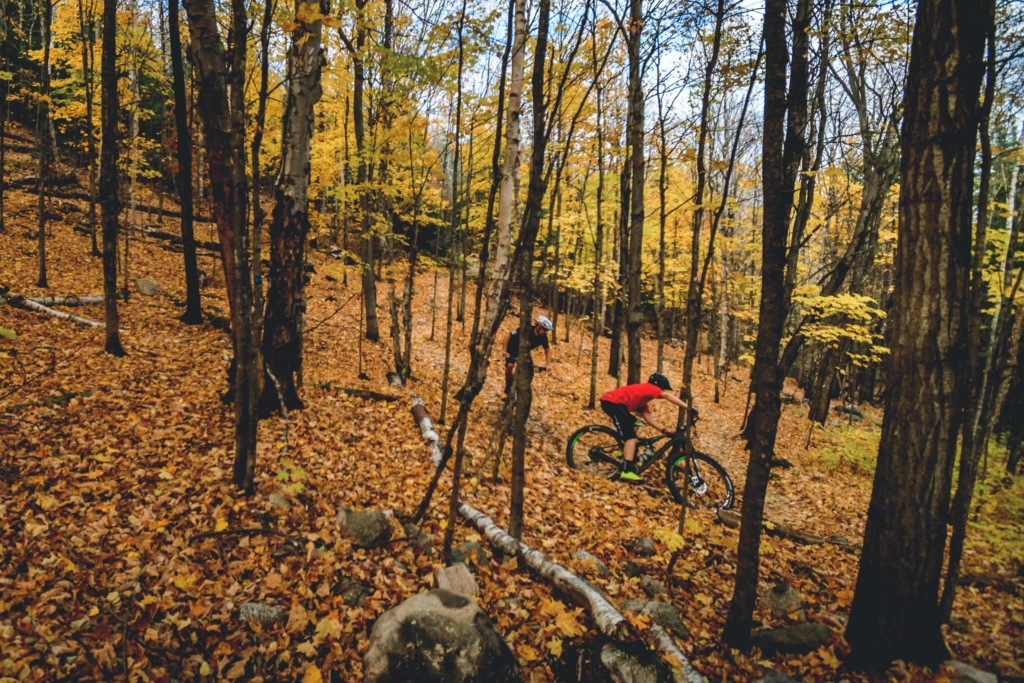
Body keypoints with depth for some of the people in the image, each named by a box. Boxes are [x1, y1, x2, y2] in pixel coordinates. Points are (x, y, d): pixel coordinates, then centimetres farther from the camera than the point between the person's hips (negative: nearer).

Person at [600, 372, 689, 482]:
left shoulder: (643, 393, 26)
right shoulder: (649, 388, 0)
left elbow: (647, 416, 20)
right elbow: (667, 396, -17)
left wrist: (663, 430, 12)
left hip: (610, 402, 11)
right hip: (613, 402, -11)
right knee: (631, 437, -12)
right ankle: (627, 472, -19)